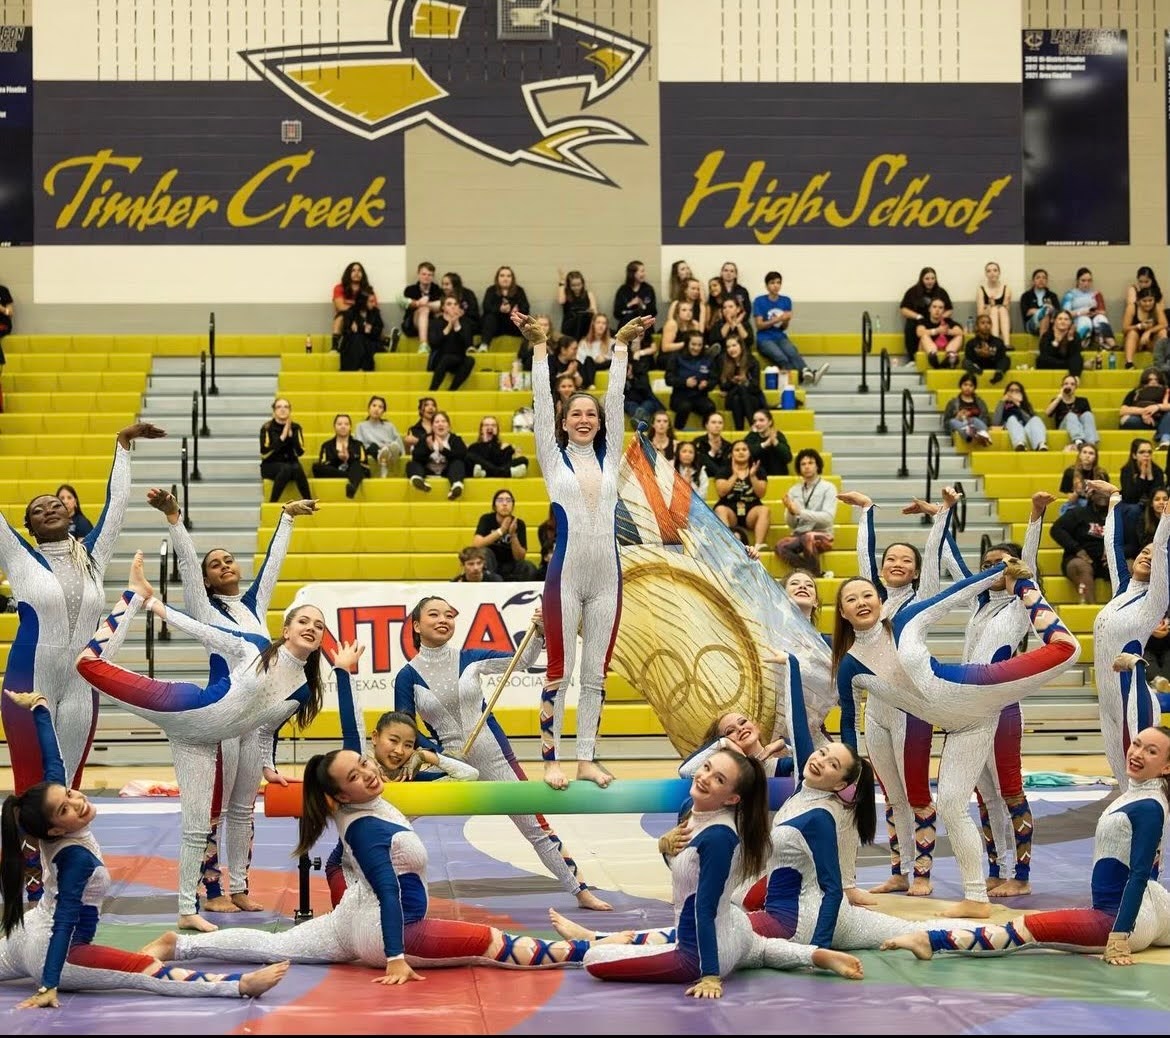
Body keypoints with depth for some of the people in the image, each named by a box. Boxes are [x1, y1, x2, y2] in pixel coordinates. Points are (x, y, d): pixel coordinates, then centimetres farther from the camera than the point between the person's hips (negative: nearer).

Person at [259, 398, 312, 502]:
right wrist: (282, 437, -20)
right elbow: (265, 453, -16)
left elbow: (300, 451, -6)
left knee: (296, 468, -33)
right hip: (270, 466, -2)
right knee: (286, 468, -36)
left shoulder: (296, 427, 3)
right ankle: (272, 504, -29)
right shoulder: (267, 428, -5)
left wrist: (290, 433, -17)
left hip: (291, 463, 2)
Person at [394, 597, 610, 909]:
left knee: (536, 826, 6)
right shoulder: (408, 677, -8)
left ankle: (580, 890, 18)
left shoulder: (469, 658, -2)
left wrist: (539, 632, -13)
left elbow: (522, 660, 3)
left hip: (495, 757, 1)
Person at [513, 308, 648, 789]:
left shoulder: (610, 457, 13)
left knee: (596, 671, 6)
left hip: (607, 574, 3)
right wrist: (539, 348, -2)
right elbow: (542, 401, 2)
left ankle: (587, 758, 12)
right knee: (559, 668, -1)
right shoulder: (555, 459, 6)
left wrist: (622, 347, 8)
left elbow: (615, 398, 10)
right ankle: (551, 759, 4)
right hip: (566, 572, -3)